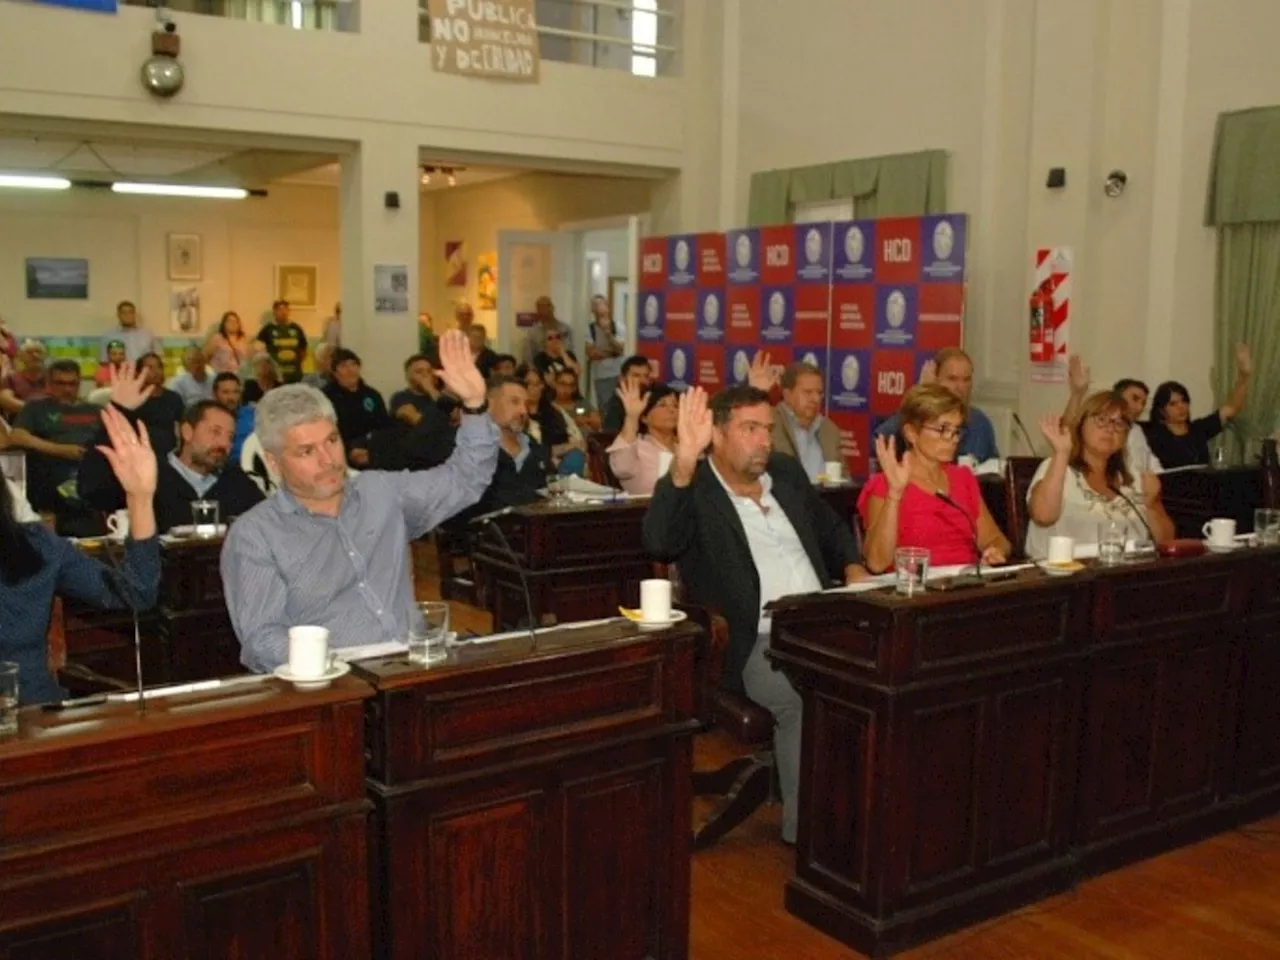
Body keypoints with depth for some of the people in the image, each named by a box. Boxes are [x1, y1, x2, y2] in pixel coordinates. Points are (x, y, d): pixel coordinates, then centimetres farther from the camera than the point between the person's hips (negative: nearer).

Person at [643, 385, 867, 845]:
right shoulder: (693, 490, -3)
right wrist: (684, 463, -36)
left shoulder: (786, 471, 18)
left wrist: (853, 568, 10)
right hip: (756, 644, -6)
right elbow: (658, 542, -25)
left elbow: (832, 529, 31)